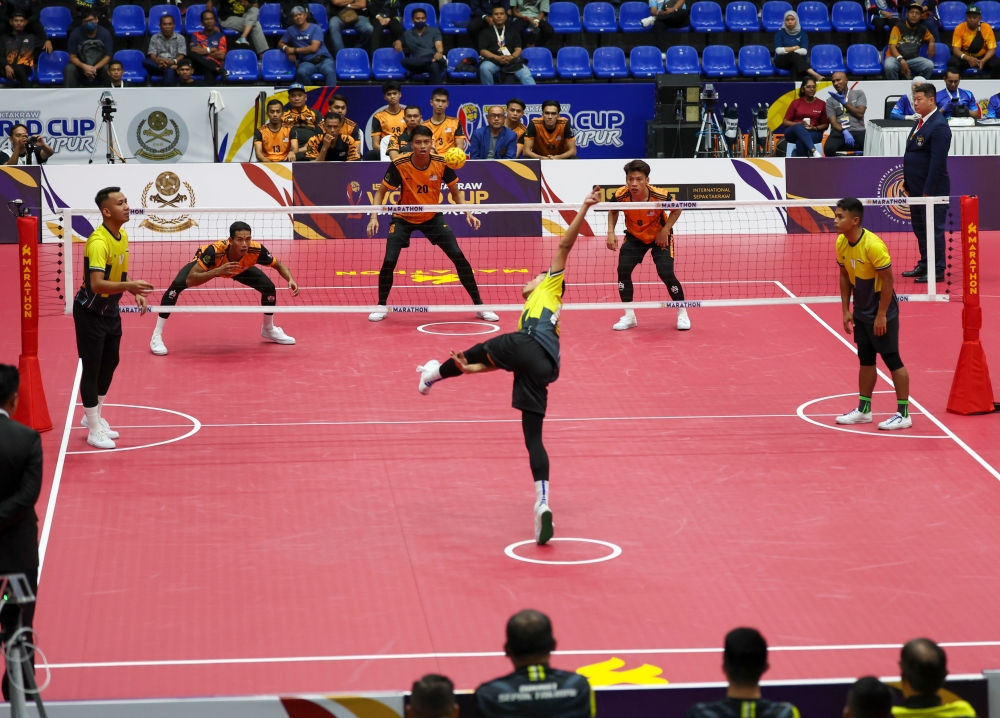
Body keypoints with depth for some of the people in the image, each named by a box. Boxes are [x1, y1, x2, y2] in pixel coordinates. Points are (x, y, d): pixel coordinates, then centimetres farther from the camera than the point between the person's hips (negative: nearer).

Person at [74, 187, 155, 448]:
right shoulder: (98, 242, -28)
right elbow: (97, 284, -37)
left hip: (110, 310, 9)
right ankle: (94, 430, 7)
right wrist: (129, 286, -48)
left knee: (110, 362, 18)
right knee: (92, 367, -1)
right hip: (90, 311, -9)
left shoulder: (122, 236, 1)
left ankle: (93, 416, 35)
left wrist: (135, 293, 1)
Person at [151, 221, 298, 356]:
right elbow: (190, 280, -48)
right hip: (208, 266, -3)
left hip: (239, 268, 3)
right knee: (177, 285, -28)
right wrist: (217, 271, -61)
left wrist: (290, 280, -38)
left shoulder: (256, 250, -37)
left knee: (269, 287, -9)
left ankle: (268, 329, 22)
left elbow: (279, 266, -17)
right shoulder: (214, 251, -46)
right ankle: (156, 337, -15)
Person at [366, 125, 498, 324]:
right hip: (403, 218, -1)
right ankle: (381, 306, 10)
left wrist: (468, 213, -17)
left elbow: (455, 192, -3)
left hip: (432, 217, 2)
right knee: (389, 260, -15)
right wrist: (374, 217, -26)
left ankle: (479, 305, 5)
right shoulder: (399, 165, -24)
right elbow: (381, 192, -12)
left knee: (459, 257, -7)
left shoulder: (442, 163, -18)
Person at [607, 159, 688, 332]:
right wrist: (611, 232, -15)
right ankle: (629, 316, 6)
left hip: (660, 237, -3)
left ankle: (682, 313, 11)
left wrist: (665, 230, -21)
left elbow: (677, 210, -12)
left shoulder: (659, 196, -32)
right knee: (623, 269, -11)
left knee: (666, 273, -13)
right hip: (634, 237, 3)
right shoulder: (621, 196, -26)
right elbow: (612, 211, -1)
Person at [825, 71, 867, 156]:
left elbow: (860, 114, 2)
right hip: (839, 132, 0)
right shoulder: (830, 100, 14)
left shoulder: (858, 93, 14)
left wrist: (844, 102, -1)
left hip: (857, 130, 0)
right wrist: (844, 132, -18)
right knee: (828, 149, -34)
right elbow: (833, 122, 2)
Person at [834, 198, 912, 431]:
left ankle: (903, 414, 4)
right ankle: (863, 410, 22)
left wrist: (881, 315, -19)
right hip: (861, 312, 8)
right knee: (865, 359, 14)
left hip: (882, 310, -8)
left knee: (892, 359, -2)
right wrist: (846, 310, 7)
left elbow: (887, 280, -21)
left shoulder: (873, 245, -25)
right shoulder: (841, 243, -3)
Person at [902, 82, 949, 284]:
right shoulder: (921, 123, 13)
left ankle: (938, 271, 2)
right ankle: (924, 265, 27)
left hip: (931, 189, -10)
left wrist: (928, 191, -22)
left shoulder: (939, 126, -17)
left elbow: (937, 161, -20)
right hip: (916, 188, 10)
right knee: (920, 229, 16)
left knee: (934, 229, -3)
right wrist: (907, 182, 16)